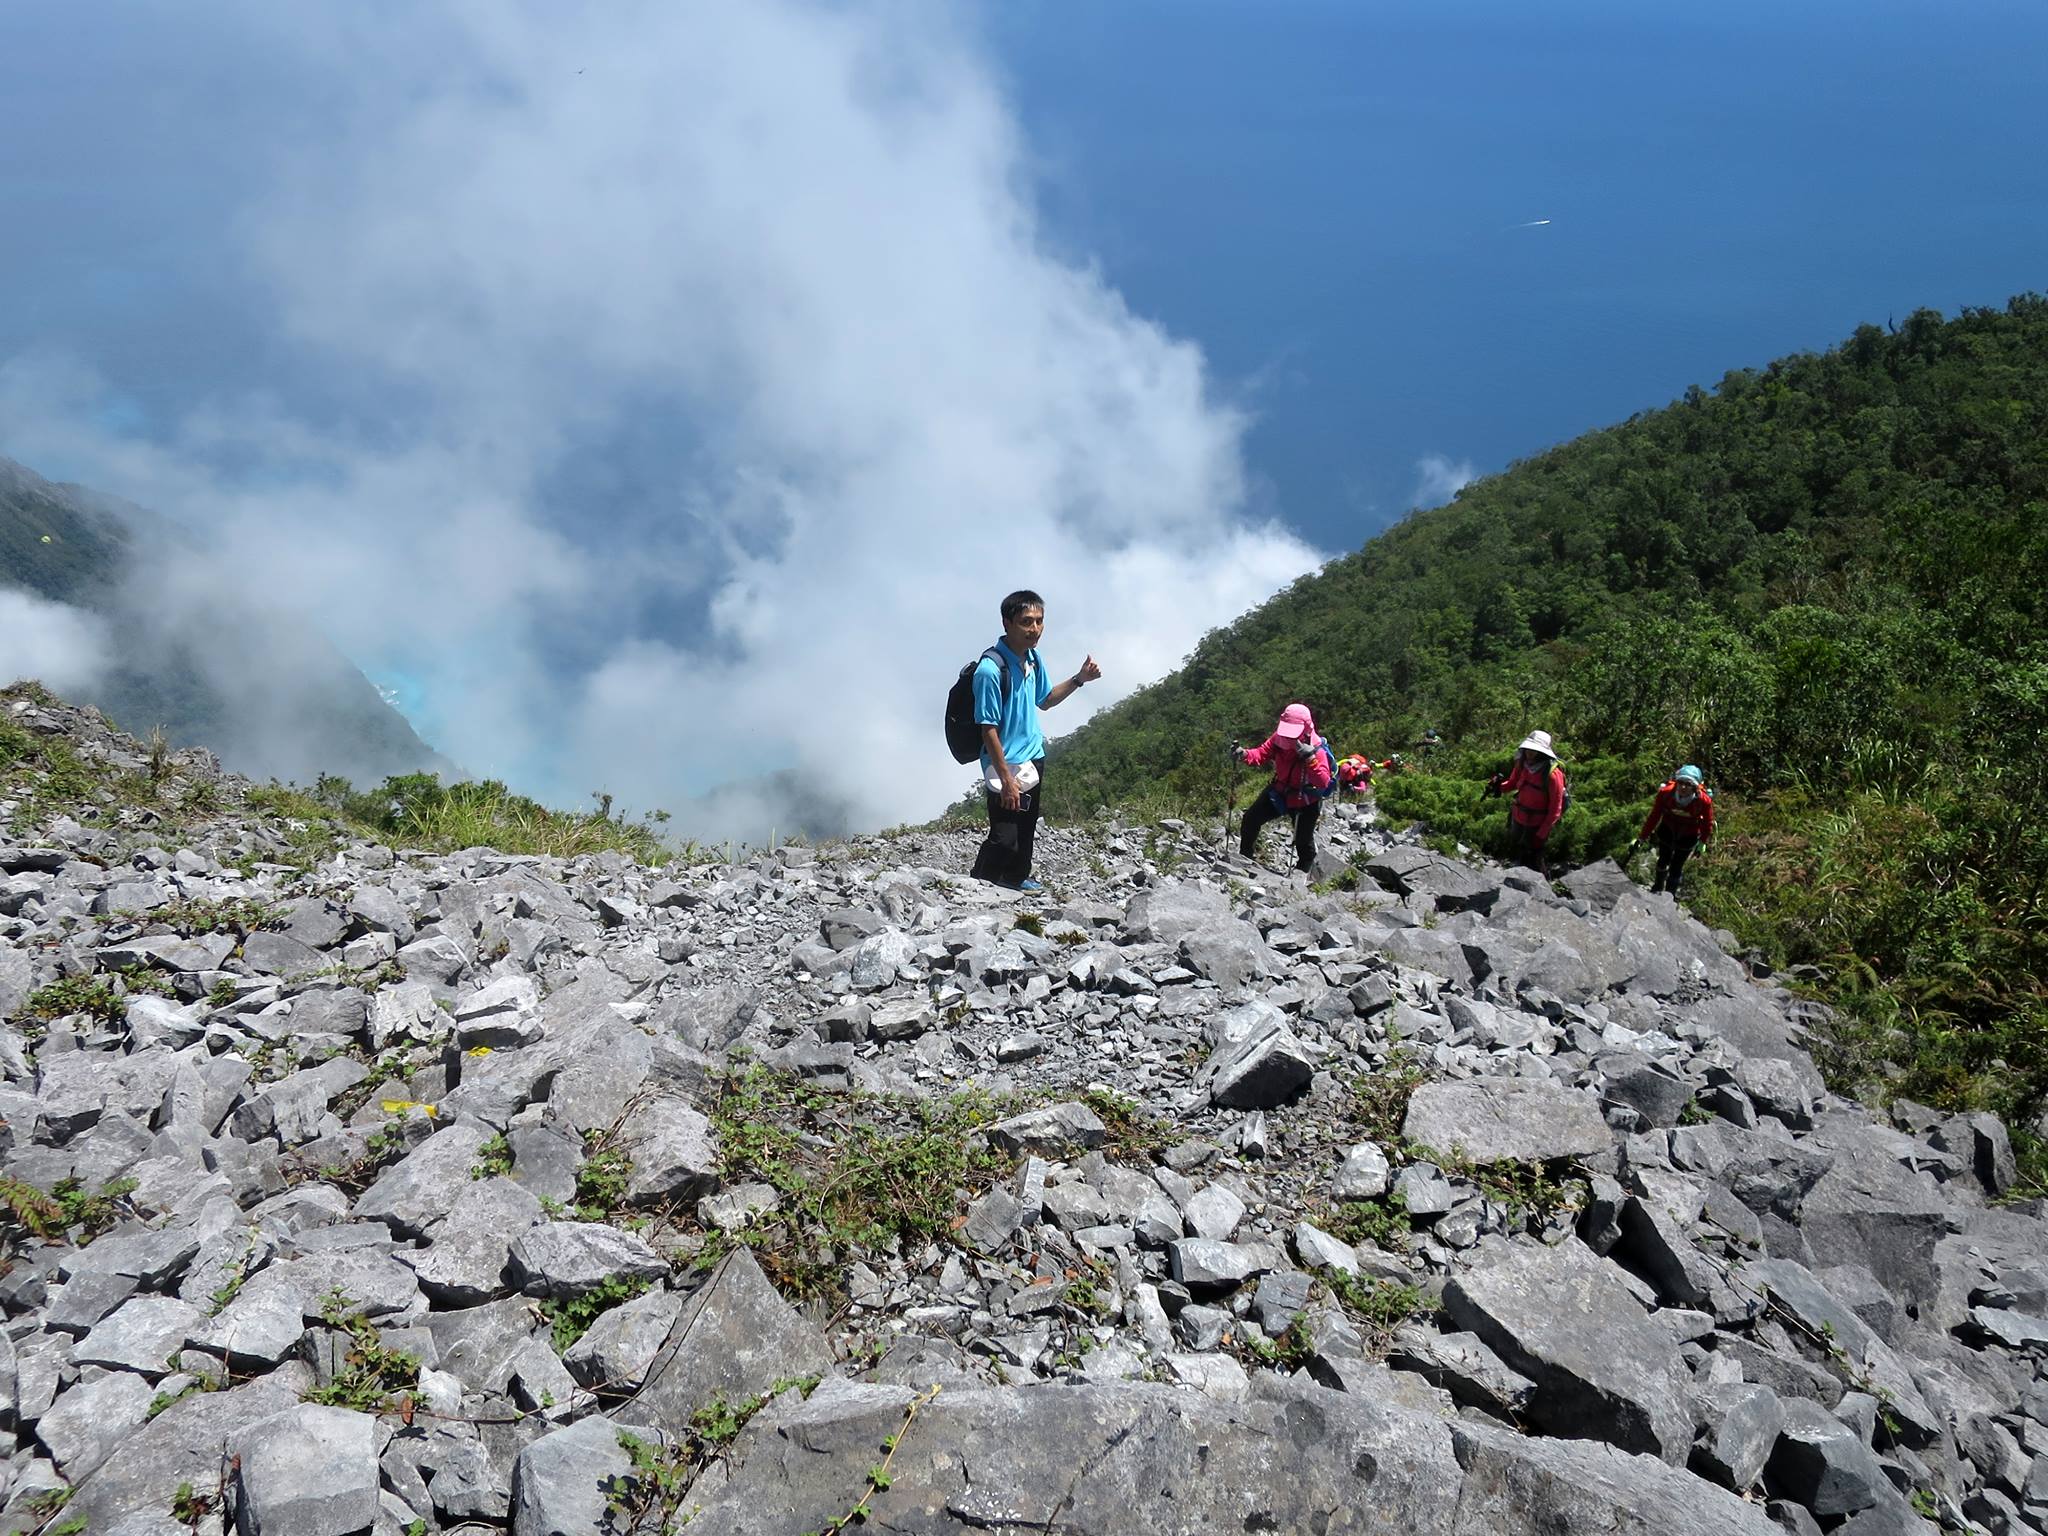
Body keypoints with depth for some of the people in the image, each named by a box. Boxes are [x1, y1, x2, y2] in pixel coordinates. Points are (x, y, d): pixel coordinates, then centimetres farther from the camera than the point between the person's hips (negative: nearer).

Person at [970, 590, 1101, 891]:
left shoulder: (1033, 658, 0)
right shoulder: (990, 670, -25)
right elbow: (988, 730, -23)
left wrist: (1079, 679, 5)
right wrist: (1007, 781, -22)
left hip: (1034, 758, 8)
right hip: (1007, 766, -8)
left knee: (1026, 830, 23)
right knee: (1004, 840, -5)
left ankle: (1016, 878, 42)